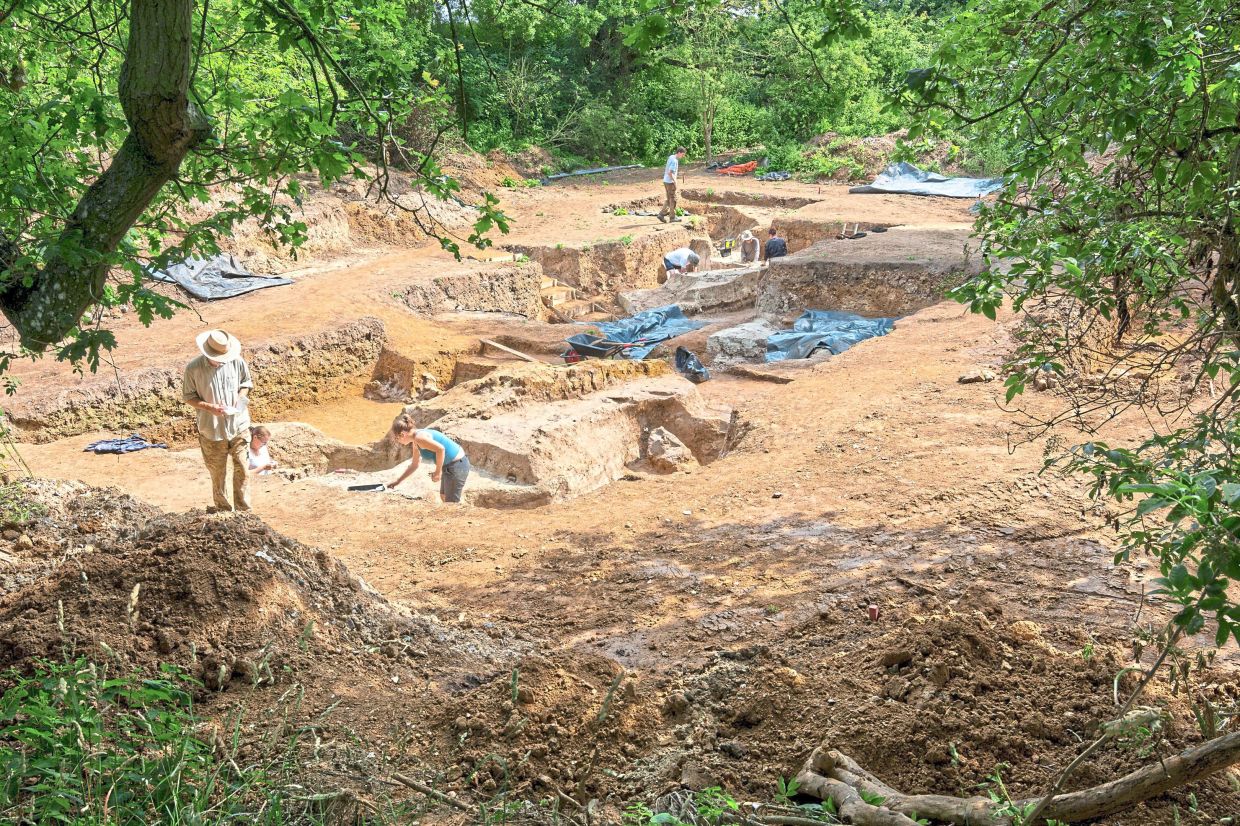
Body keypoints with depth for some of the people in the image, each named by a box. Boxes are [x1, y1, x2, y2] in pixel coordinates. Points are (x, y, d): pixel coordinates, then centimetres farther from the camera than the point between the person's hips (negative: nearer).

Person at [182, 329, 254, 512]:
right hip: (212, 430, -1)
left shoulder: (237, 362, -9)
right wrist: (210, 407, -21)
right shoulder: (193, 369, -15)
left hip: (239, 426, 1)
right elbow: (188, 396, -6)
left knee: (242, 469, 5)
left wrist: (241, 396, -13)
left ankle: (243, 510, 18)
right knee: (218, 473, 12)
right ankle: (222, 508, 31)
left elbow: (247, 382, 8)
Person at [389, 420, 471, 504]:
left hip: (457, 465, -10)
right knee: (443, 496, 24)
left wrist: (438, 472, -22)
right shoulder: (416, 443, 12)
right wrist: (398, 481, 28)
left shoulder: (419, 438, -20)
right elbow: (414, 465, 24)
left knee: (451, 503, 0)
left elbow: (440, 449, -32)